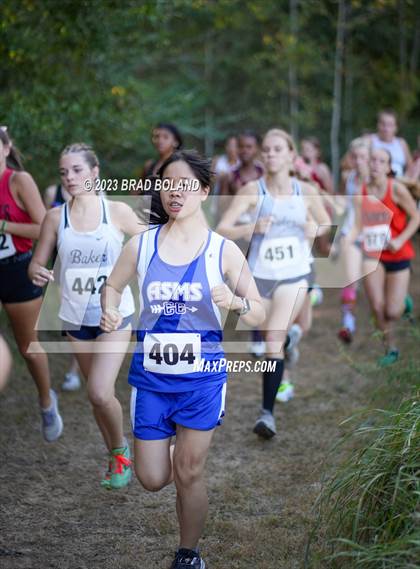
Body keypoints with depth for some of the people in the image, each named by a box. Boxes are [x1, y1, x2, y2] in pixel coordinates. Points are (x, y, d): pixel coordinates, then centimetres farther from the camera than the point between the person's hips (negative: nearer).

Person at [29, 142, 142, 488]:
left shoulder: (118, 211, -8)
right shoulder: (55, 217, -2)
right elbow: (38, 262, 3)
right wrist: (37, 273, -19)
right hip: (76, 318, 3)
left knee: (100, 393, -16)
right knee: (99, 394, 13)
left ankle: (121, 449, 13)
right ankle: (116, 458, 33)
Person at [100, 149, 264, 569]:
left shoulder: (223, 250, -6)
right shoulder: (141, 245, -2)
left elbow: (259, 315, -2)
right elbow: (112, 286, 13)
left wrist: (235, 302, -24)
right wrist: (110, 313, -9)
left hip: (201, 376, -2)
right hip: (151, 375, 2)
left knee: (188, 475, 4)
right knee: (152, 480, 7)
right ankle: (171, 447, 43)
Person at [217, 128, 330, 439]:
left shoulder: (305, 191, -2)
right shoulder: (253, 191, -7)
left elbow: (327, 223, 14)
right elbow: (222, 229, -12)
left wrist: (316, 229, -9)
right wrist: (252, 228, -29)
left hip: (294, 276, -1)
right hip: (259, 276, 1)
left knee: (274, 338, -15)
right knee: (271, 336, 15)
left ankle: (268, 412, -13)